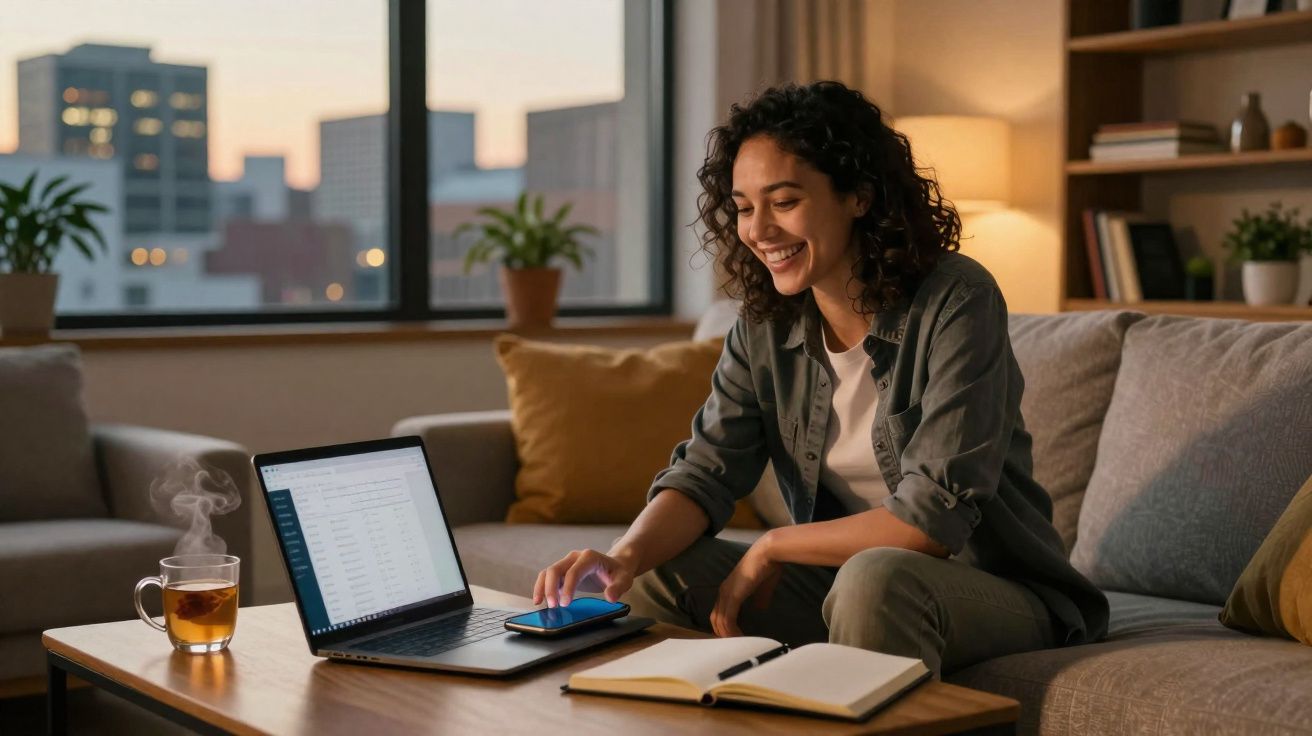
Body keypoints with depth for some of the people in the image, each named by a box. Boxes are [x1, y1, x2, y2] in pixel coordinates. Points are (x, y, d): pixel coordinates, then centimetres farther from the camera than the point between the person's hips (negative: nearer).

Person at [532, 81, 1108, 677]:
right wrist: (626, 554, -26)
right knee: (654, 571, -8)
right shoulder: (765, 326, 0)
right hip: (844, 581, 6)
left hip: (992, 591, -5)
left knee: (873, 577, -37)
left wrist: (772, 546, -16)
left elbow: (936, 517, -25)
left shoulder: (956, 302, -20)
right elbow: (705, 471, -5)